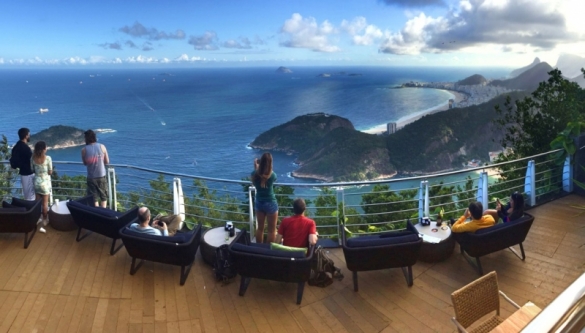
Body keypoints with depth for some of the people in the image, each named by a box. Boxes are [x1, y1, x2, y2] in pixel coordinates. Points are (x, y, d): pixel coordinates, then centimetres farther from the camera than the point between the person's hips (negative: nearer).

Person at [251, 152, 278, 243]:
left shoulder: (255, 174, -13)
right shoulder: (272, 175, -21)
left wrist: (256, 167, 9)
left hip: (259, 203, 4)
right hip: (271, 204, -4)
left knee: (260, 227, 20)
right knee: (272, 230, 11)